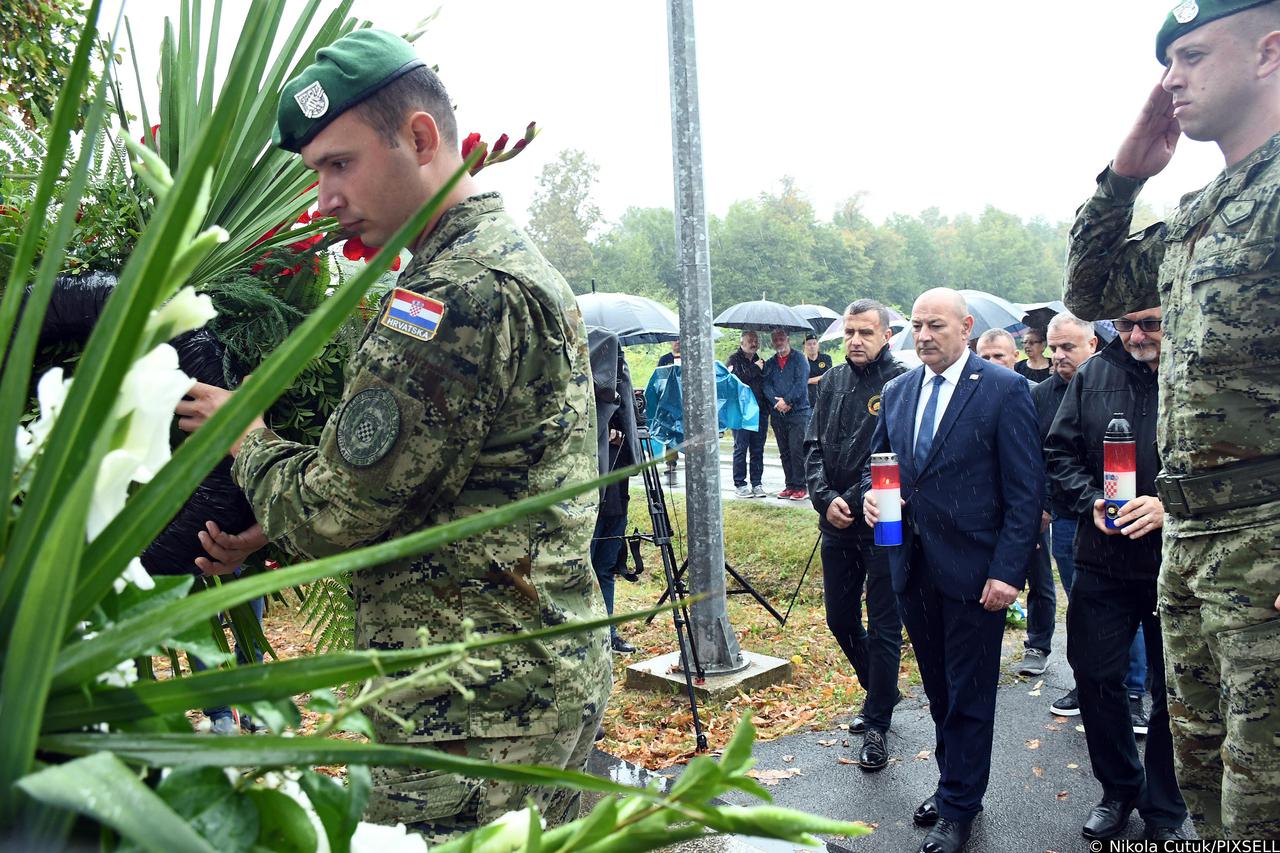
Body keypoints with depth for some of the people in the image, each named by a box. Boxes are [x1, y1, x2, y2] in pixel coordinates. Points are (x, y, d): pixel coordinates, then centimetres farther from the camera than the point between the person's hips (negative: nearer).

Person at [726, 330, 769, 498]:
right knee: (741, 448, -1)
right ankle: (739, 484, 5)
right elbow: (736, 377, -18)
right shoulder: (734, 359, 0)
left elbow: (767, 382, 18)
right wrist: (755, 369, -11)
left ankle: (757, 483, 13)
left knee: (758, 449, 7)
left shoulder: (759, 361, 17)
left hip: (760, 411, 5)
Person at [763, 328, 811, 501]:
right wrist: (776, 402, -12)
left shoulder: (799, 360, 2)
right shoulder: (770, 363, 14)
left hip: (798, 411, -5)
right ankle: (790, 485, 15)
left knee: (797, 450, -10)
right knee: (784, 452, 8)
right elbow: (766, 385, 3)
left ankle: (801, 486, -5)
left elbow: (801, 383, -9)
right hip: (777, 414, 5)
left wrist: (786, 400, -16)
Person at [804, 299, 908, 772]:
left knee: (883, 627, 4)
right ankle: (881, 692, 40)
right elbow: (813, 445, 7)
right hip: (836, 523, 7)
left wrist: (853, 502, -19)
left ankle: (877, 723, 18)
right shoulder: (834, 381, 9)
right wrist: (826, 499, -6)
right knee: (840, 618, 17)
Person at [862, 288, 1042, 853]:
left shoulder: (1004, 390, -9)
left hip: (974, 571, -5)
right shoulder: (897, 392, 8)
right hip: (912, 568, 5)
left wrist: (1007, 571, -16)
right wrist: (870, 494, -6)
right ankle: (952, 782, 36)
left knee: (969, 695, 8)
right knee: (938, 689, 18)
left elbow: (1025, 490, -11)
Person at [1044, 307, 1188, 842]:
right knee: (1095, 678, 10)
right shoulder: (1094, 374, 4)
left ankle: (1165, 808, 30)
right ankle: (1119, 789, 32)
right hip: (1103, 558, 3)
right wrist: (1090, 501, -9)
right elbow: (1059, 452, 7)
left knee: (1174, 690, 10)